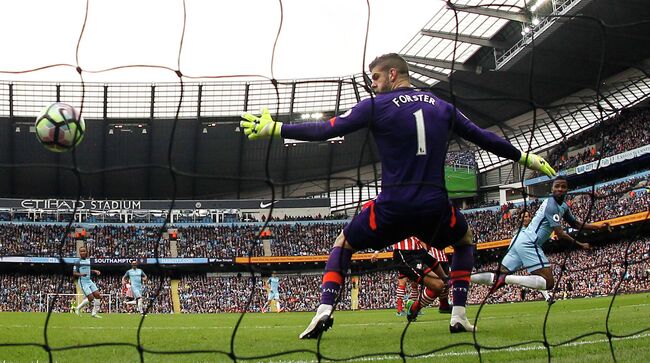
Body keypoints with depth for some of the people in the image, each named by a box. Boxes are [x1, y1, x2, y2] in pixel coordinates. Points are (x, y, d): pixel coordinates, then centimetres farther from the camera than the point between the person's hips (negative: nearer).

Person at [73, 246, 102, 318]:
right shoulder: (78, 262, -9)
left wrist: (95, 271, 11)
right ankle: (78, 308, 6)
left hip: (89, 281, 7)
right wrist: (81, 274, -27)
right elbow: (74, 273, -10)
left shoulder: (89, 260, 11)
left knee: (98, 296, -1)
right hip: (82, 282, -7)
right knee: (91, 298, -14)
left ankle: (94, 313, 9)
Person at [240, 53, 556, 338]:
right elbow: (483, 138, 19)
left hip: (393, 207, -2)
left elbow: (326, 130, -4)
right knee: (465, 241, 33)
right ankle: (459, 314, 17)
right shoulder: (442, 107, 13)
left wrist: (274, 129, 2)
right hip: (435, 206, 2)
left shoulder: (377, 106, 1)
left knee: (343, 244, 22)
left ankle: (324, 310, 0)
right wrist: (526, 158, 33)